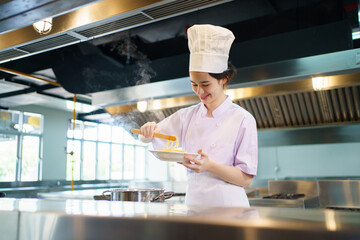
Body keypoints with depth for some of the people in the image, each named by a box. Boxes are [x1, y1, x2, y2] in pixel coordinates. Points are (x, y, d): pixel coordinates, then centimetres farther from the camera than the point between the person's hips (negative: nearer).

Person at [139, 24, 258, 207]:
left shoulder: (242, 119, -8)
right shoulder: (187, 115, 4)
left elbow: (246, 178, -9)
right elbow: (147, 139, 10)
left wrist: (210, 166, -24)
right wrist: (149, 130, -12)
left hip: (228, 206, -3)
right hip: (193, 201, 3)